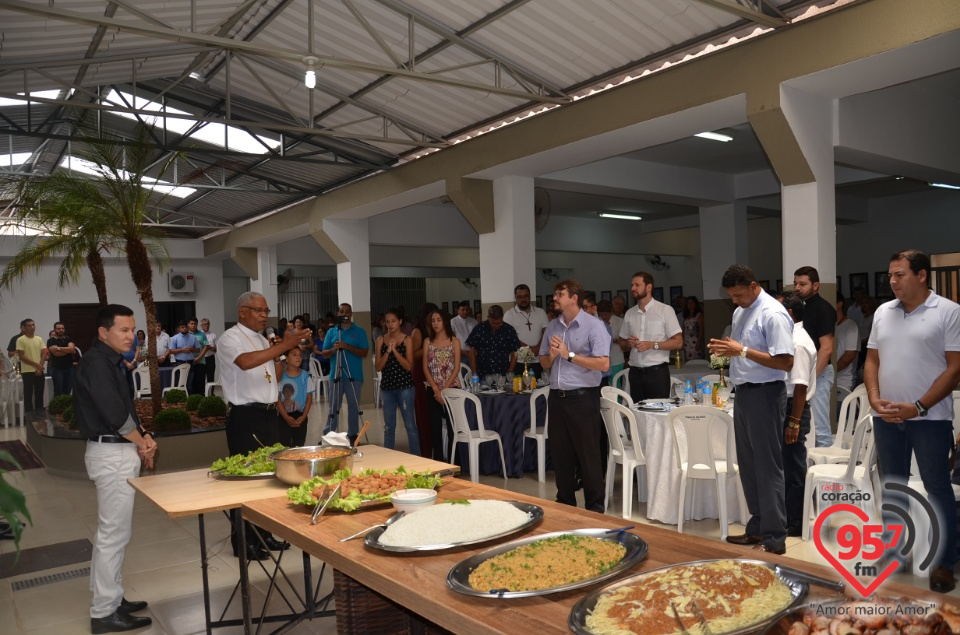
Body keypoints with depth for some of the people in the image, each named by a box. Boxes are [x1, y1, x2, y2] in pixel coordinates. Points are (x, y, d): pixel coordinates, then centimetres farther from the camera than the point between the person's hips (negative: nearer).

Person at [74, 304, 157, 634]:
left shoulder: (110, 360, 13)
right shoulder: (96, 362, -16)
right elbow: (114, 413, -23)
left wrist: (142, 438, 2)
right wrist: (142, 442, -9)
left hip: (120, 451, 10)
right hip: (112, 454, -10)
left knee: (113, 531, 17)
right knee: (114, 534, -4)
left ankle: (111, 598, 28)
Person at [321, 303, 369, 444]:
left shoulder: (359, 331, 3)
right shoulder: (331, 332, 10)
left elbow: (364, 353, -5)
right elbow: (324, 353, 7)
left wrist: (347, 346, -17)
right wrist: (333, 349, -15)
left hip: (354, 375, -1)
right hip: (336, 374, 2)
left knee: (353, 405, 4)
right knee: (334, 406, 5)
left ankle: (353, 435, 11)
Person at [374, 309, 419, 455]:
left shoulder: (407, 340, -2)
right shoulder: (381, 341, 5)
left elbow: (409, 366, -9)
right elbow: (378, 367, 0)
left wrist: (395, 350, -17)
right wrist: (387, 351, -14)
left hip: (405, 387, -3)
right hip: (386, 387, 3)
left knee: (410, 425, -1)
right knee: (388, 427, 10)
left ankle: (416, 458, 6)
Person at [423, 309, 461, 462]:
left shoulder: (454, 341, 0)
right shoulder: (428, 341, 6)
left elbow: (456, 368, -5)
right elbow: (425, 368, 2)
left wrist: (444, 389, -12)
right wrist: (436, 389, -8)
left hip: (452, 388, -2)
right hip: (433, 389, 2)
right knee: (435, 425, 4)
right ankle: (438, 459, 14)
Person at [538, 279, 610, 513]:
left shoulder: (594, 326, -9)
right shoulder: (553, 327, 11)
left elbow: (603, 364, -18)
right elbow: (543, 363, 18)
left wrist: (569, 355, -17)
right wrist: (551, 356, -5)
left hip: (582, 397, -6)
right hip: (556, 397, 6)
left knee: (588, 455, 1)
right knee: (560, 454, 13)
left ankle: (595, 507, 14)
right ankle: (565, 503, 27)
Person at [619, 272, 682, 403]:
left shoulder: (665, 310, -3)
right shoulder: (629, 314, 10)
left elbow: (678, 343, -5)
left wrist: (652, 345, -16)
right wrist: (629, 343, -4)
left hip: (657, 371, -4)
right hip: (635, 372, 4)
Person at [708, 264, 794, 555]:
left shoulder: (773, 314, -16)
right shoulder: (740, 312, 12)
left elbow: (786, 362, -21)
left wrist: (743, 350, -23)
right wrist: (725, 348, 1)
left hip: (764, 394, -9)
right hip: (743, 391, 9)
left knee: (767, 465, -2)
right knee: (748, 464, 15)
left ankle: (774, 538, 8)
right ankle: (757, 528, 28)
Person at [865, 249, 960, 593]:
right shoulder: (883, 312, 8)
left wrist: (917, 407, -16)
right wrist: (874, 398, -4)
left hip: (930, 417, -5)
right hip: (887, 418, 5)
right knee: (892, 487, 13)